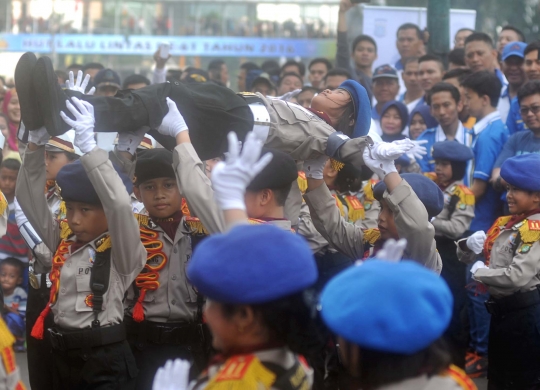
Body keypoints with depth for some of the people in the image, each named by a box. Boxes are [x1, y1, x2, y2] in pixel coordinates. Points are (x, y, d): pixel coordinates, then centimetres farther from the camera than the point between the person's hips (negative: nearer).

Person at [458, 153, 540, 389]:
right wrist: (469, 246, -9)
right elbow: (468, 256, 15)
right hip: (500, 309, 9)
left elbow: (518, 277, -30)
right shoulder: (506, 224, 8)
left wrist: (479, 271, -16)